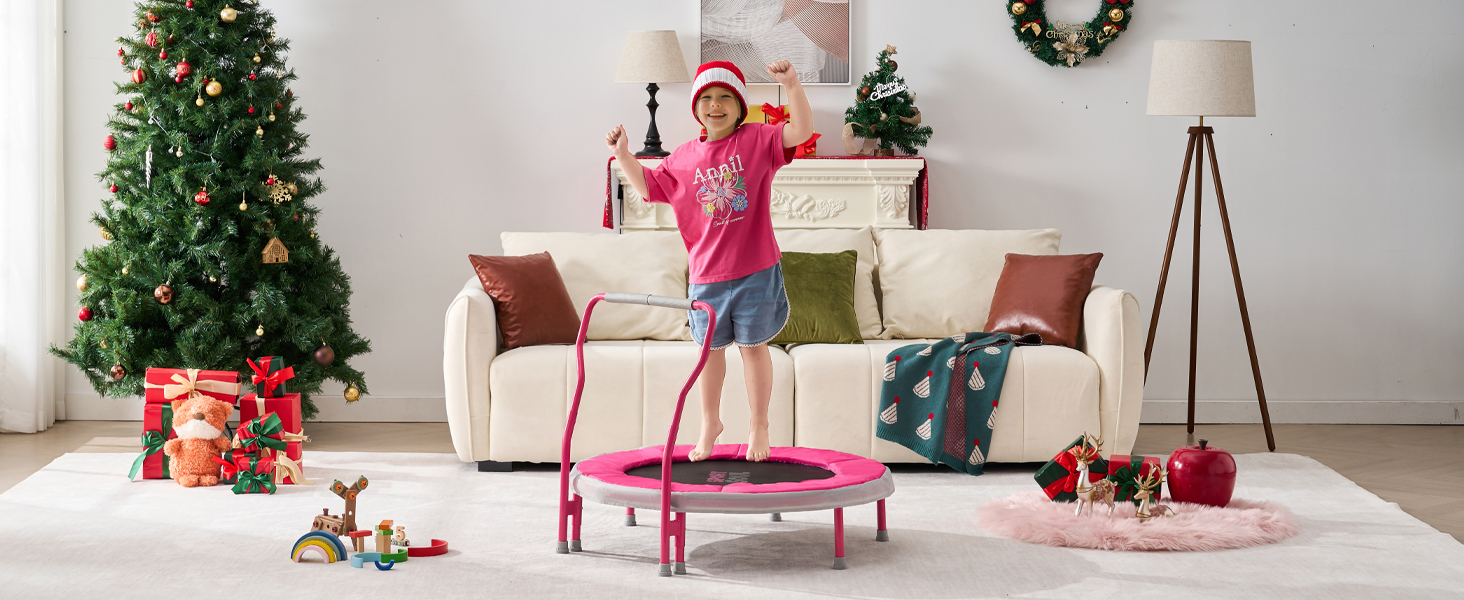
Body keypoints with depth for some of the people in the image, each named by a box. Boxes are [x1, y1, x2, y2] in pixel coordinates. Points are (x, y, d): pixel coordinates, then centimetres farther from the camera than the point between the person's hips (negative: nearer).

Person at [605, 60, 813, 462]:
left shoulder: (757, 141, -3)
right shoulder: (684, 158, 6)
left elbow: (801, 131, -17)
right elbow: (648, 187, 16)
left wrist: (792, 85, -28)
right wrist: (623, 156, 4)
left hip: (756, 270, -3)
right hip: (706, 274, 3)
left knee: (753, 346, 7)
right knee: (711, 348, 15)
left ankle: (759, 426, 21)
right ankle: (710, 423, 32)